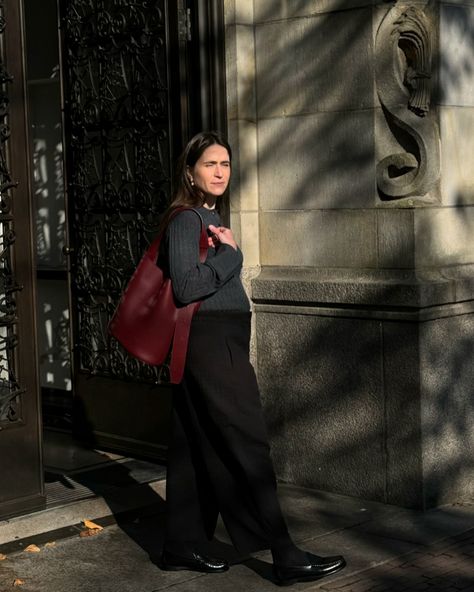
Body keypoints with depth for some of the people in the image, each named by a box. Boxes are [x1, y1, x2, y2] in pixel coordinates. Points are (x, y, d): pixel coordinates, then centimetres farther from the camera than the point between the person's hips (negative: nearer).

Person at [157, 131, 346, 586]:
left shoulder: (210, 219, 16)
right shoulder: (185, 219, -12)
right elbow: (187, 286, -22)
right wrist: (229, 253, -15)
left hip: (218, 344, 10)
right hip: (209, 343, -10)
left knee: (197, 446, 12)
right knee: (248, 446, -8)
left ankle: (182, 546, 20)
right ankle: (285, 557, -4)